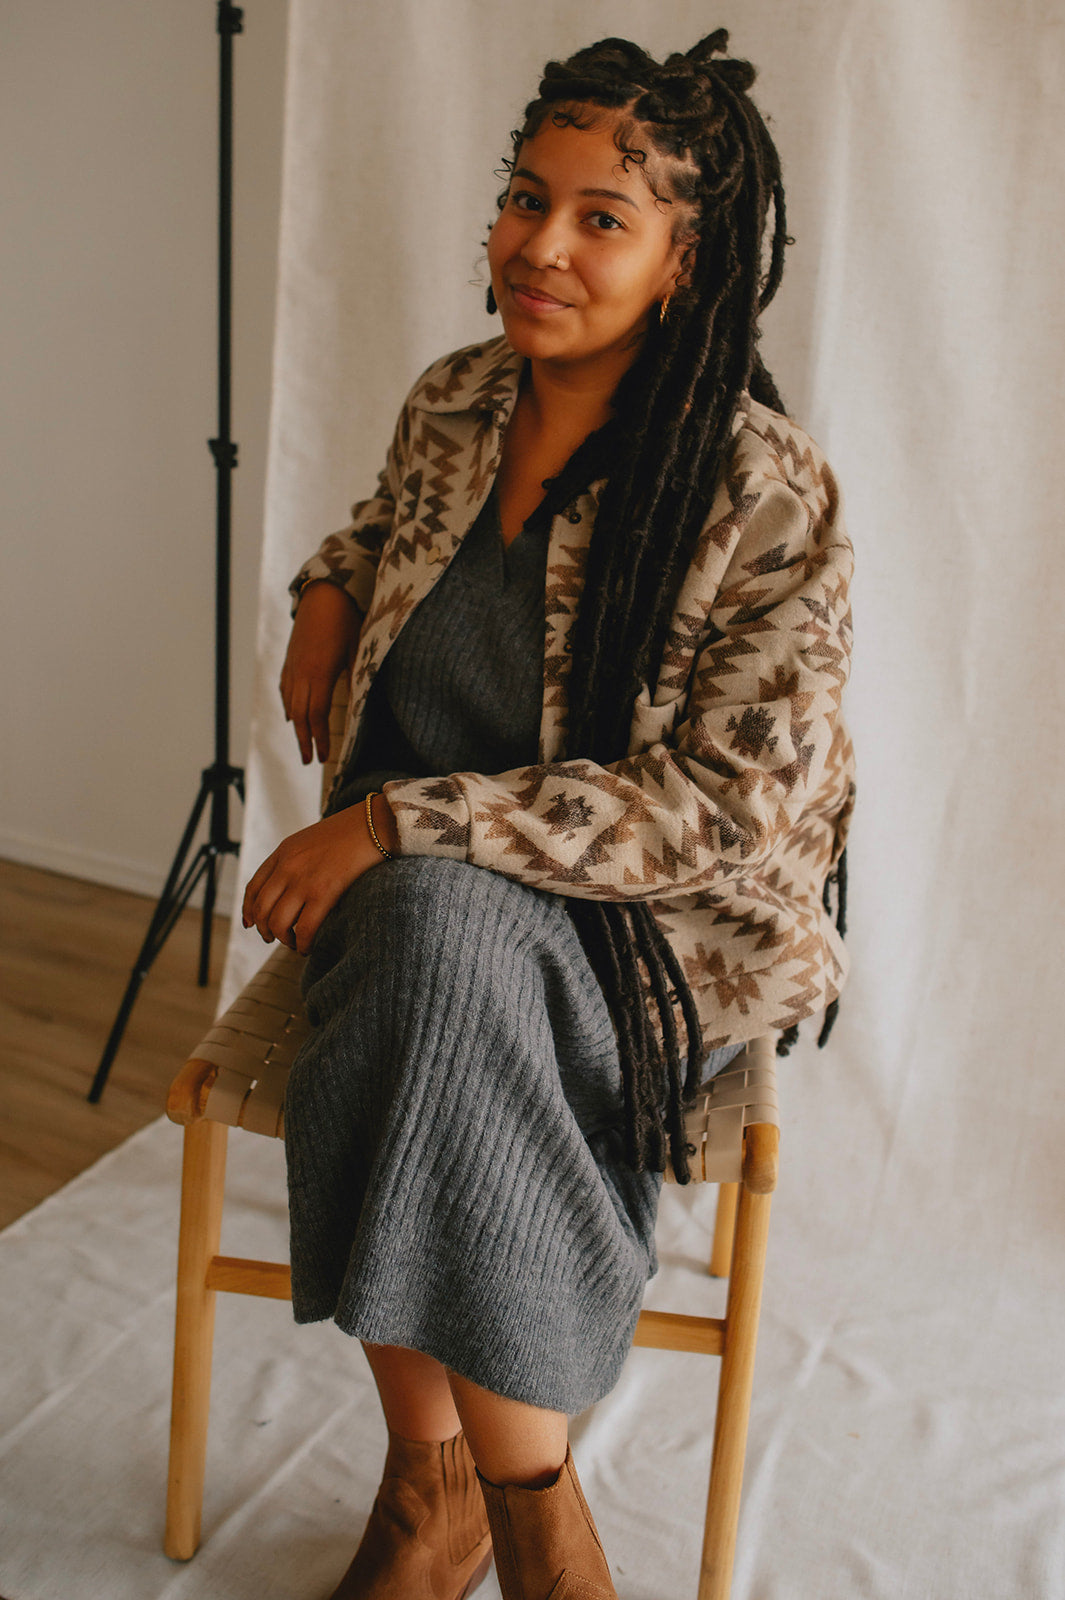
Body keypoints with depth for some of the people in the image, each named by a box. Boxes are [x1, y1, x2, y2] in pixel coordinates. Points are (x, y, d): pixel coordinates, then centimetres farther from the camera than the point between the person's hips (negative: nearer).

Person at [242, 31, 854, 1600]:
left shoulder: (770, 493, -14)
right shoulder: (454, 402, 5)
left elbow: (721, 810, -19)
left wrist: (401, 826, -24)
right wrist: (329, 592, 5)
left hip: (661, 928, -4)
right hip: (414, 889, 5)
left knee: (435, 933, -35)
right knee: (418, 935, -30)